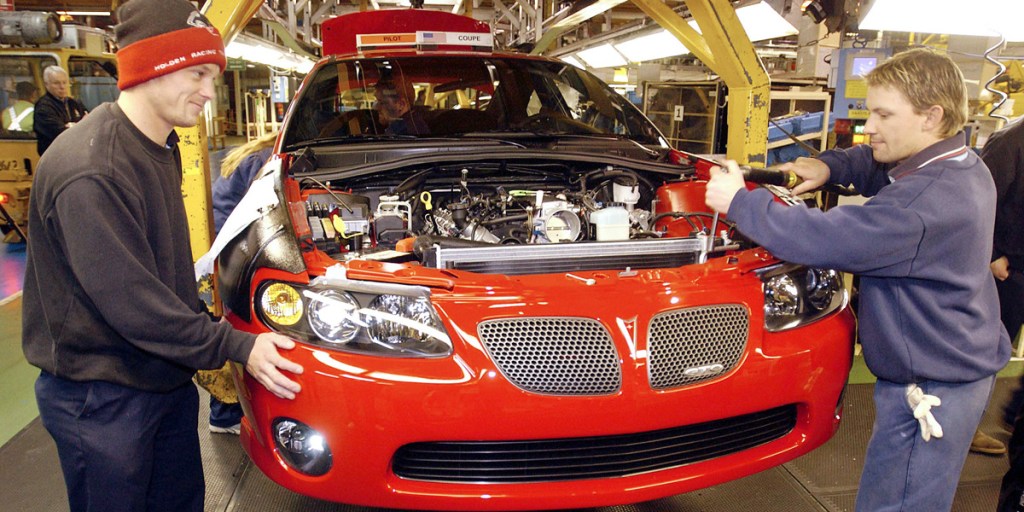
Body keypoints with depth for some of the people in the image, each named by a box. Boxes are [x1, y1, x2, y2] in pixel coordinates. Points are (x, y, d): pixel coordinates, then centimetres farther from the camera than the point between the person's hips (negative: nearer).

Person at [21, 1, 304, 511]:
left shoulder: (161, 148, 4)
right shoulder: (88, 172, -28)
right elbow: (128, 300, -28)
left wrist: (200, 319, 13)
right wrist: (234, 346, -23)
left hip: (168, 378, 9)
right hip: (100, 399, -8)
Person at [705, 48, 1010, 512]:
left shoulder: (925, 203, -30)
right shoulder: (963, 167, 5)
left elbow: (822, 240, -32)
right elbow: (878, 168, 21)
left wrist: (740, 203, -21)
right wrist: (831, 166, 2)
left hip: (930, 390, -10)